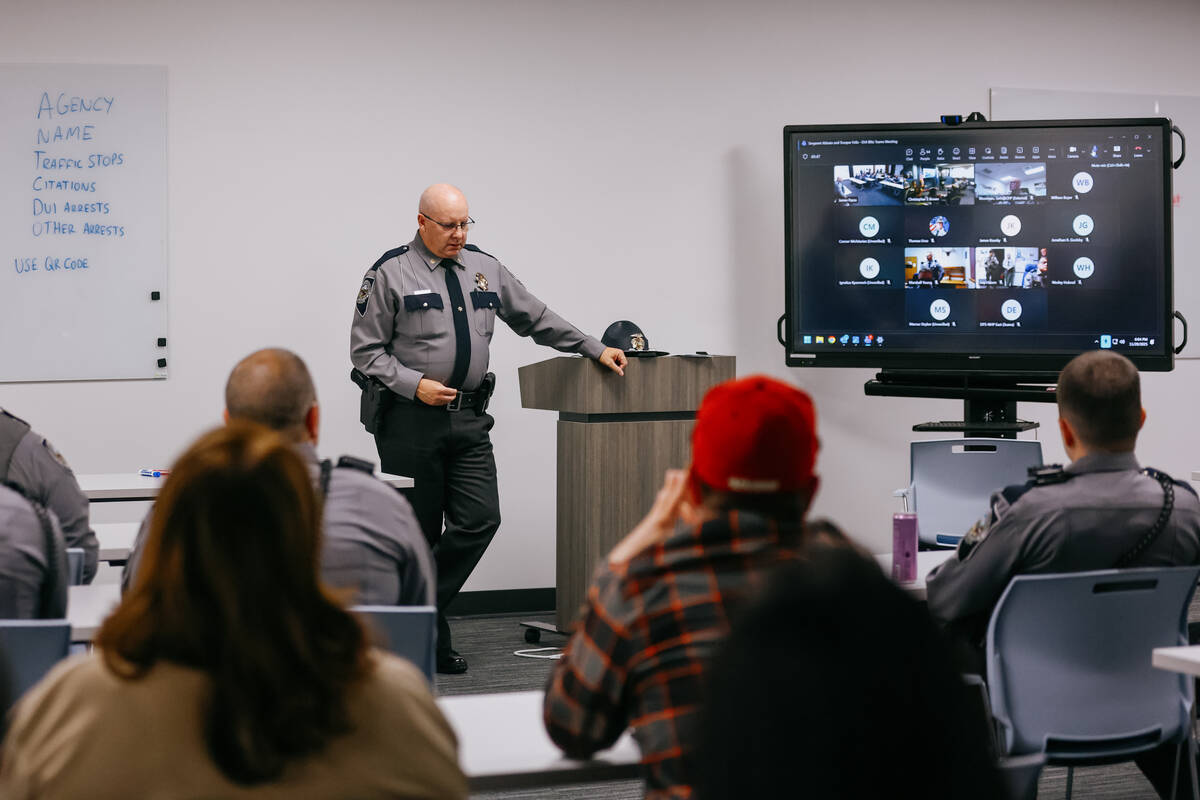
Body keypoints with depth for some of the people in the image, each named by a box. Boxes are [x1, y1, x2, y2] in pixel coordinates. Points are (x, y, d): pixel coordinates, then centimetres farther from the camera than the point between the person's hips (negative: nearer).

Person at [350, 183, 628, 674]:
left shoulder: (485, 268, 12)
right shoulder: (391, 273, -4)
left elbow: (536, 319, 19)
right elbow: (365, 349, -4)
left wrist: (595, 350, 15)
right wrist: (415, 385, -15)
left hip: (469, 419, 5)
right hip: (410, 419, -5)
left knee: (480, 519, -7)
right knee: (417, 532, 0)